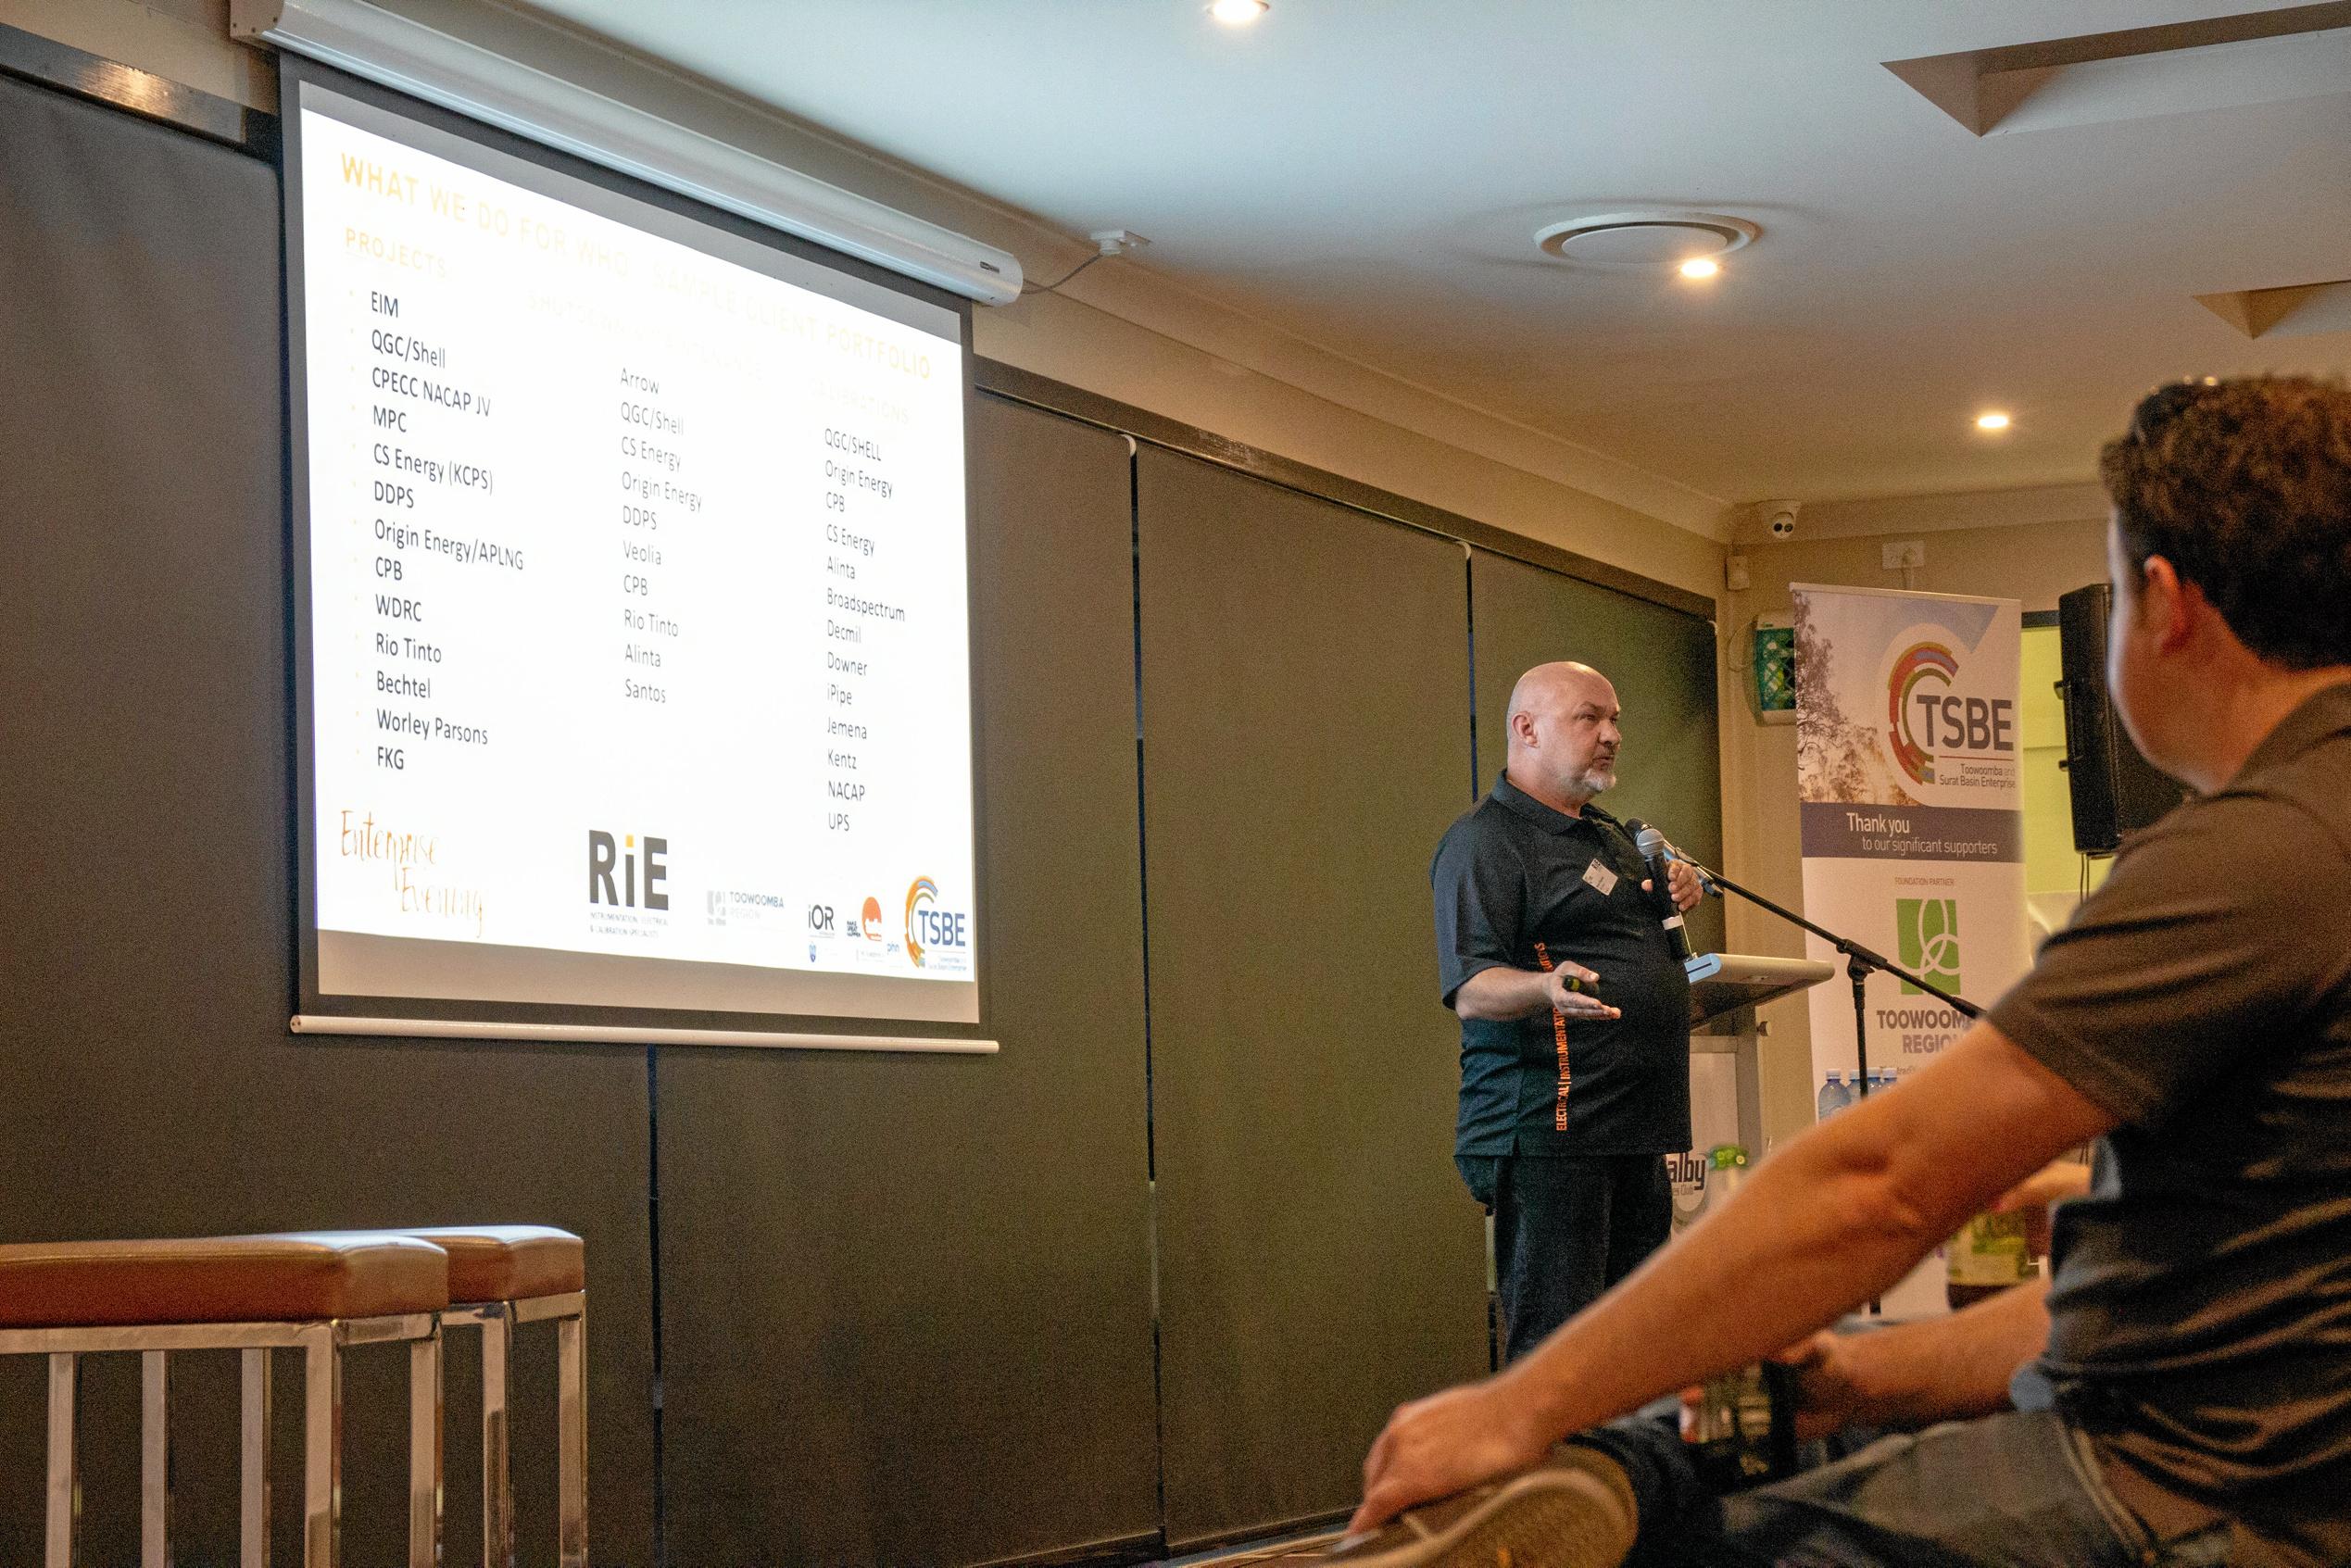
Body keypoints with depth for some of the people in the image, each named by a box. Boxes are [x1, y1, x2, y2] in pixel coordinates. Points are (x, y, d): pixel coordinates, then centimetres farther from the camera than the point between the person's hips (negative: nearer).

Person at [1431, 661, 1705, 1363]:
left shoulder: (1610, 836, 22)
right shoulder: (1485, 841, -6)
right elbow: (1471, 990, -16)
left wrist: (1675, 898, 14)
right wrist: (1546, 990, -37)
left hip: (1634, 1132, 9)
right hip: (1548, 1128, -9)